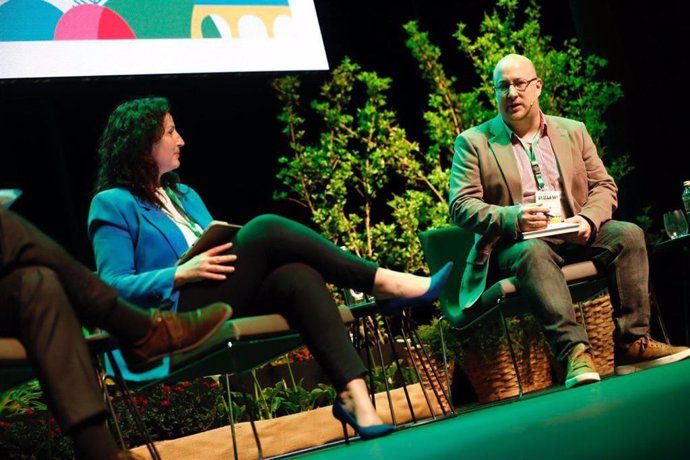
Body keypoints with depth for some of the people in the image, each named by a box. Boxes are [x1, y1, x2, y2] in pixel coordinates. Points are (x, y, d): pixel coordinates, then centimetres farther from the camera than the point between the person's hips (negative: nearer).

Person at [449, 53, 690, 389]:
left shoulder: (573, 131, 16)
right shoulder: (473, 142, 5)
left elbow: (604, 186, 13)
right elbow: (461, 206, -4)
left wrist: (588, 219, -10)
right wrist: (512, 218, -22)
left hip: (574, 237, 4)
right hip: (515, 244, -4)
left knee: (628, 234, -22)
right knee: (533, 253, -37)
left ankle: (632, 344, -26)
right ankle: (574, 352, -46)